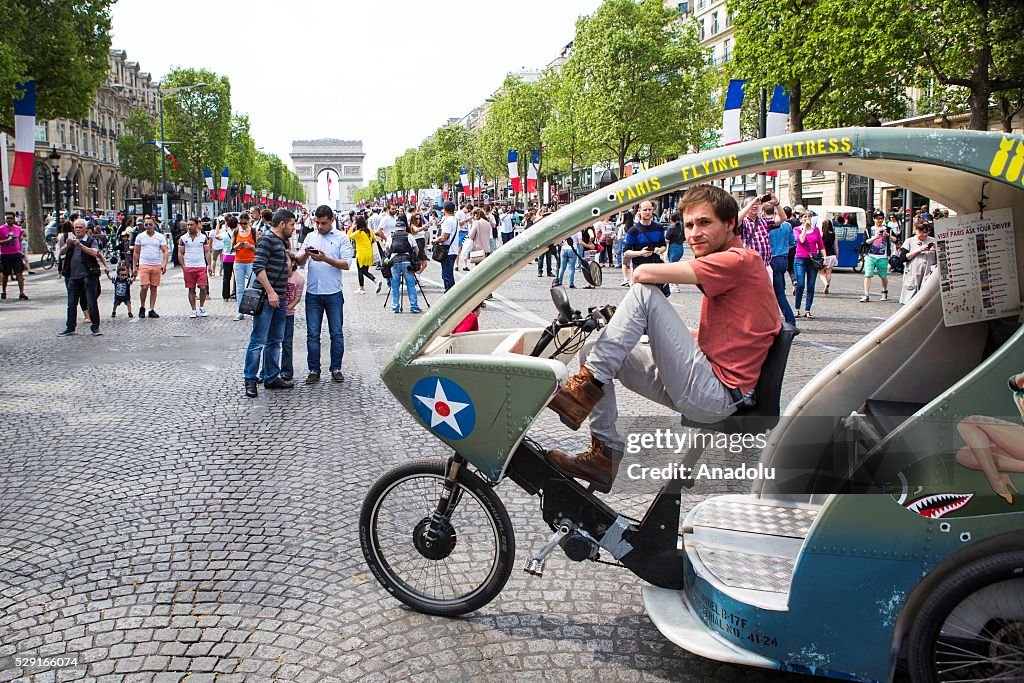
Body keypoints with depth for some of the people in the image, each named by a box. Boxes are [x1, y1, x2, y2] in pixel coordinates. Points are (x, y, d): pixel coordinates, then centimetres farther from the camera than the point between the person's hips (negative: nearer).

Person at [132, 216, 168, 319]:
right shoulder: (140, 237, 7)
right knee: (144, 287, -12)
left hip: (157, 266, 1)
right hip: (144, 265, -1)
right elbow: (136, 253, 11)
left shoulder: (160, 237, 4)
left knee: (154, 288, 4)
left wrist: (164, 264, -15)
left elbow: (165, 251, 0)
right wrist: (134, 267, 8)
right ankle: (142, 307, 7)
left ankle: (152, 310, 10)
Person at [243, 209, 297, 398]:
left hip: (278, 298, 10)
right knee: (258, 341, -6)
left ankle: (271, 377, 21)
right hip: (265, 298, -10)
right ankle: (250, 380, -1)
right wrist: (270, 292, -22)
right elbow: (258, 267, -19)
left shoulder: (281, 241, 18)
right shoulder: (267, 239, -10)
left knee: (275, 341, 13)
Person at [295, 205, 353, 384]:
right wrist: (306, 254, -12)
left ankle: (336, 369, 15)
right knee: (312, 334, 5)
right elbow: (299, 262, 9)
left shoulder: (341, 238, 0)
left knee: (337, 334, 5)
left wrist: (325, 258, -20)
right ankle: (314, 370, 12)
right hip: (313, 293, 3)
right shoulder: (310, 237, 11)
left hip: (333, 293, -3)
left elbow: (346, 264, -9)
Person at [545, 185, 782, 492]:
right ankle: (605, 453, 5)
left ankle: (586, 386, -17)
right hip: (708, 389, 10)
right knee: (591, 349, 10)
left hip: (715, 394, -10)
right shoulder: (729, 265, 19)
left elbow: (644, 273, -19)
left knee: (644, 292, -17)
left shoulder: (739, 259, -12)